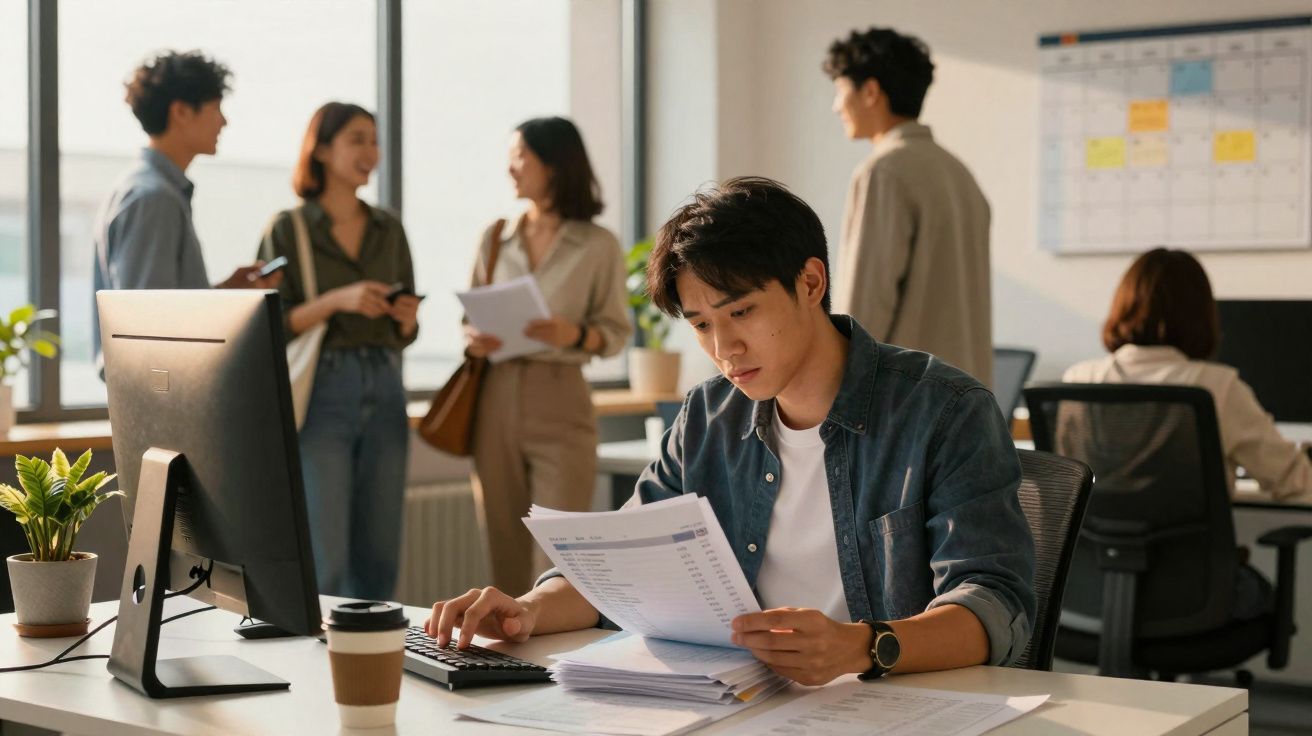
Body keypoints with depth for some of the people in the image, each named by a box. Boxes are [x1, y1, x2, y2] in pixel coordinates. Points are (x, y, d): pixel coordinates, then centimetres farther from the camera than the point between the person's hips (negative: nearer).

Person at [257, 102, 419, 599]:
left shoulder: (389, 230, 12)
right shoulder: (287, 230, -2)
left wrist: (408, 318, -7)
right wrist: (336, 301, -20)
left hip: (385, 396, 5)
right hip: (321, 396, -5)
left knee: (379, 556, 6)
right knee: (324, 560, -9)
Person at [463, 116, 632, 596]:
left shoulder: (599, 245, 0)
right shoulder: (495, 238, 11)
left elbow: (617, 331, 0)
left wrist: (574, 335, -19)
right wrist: (473, 339, -5)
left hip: (560, 400, -4)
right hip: (497, 399, 4)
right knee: (505, 550, 6)